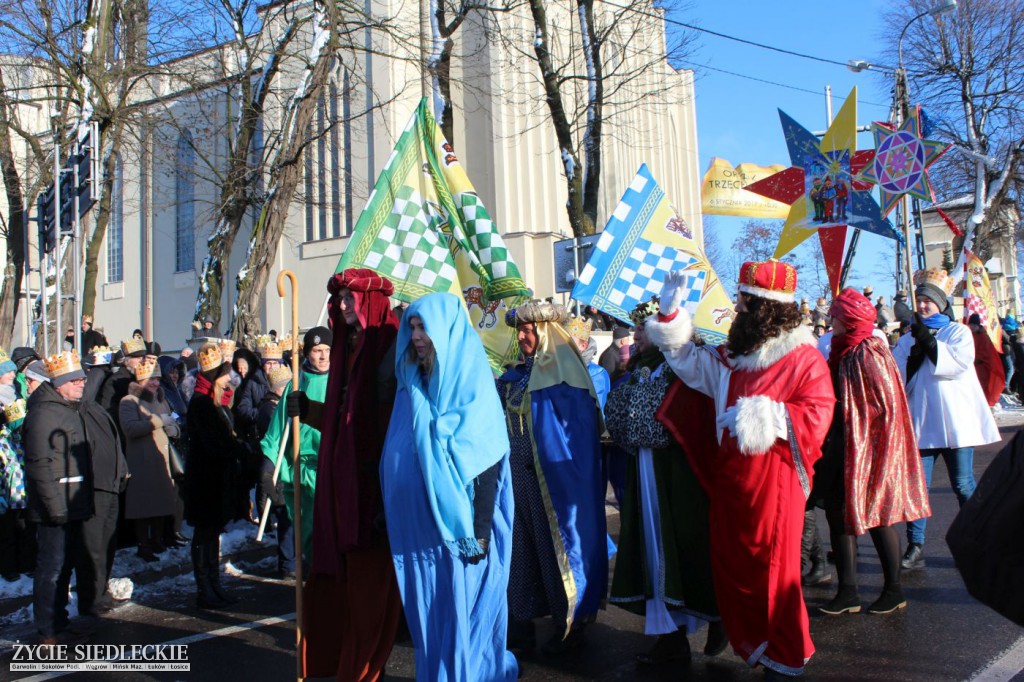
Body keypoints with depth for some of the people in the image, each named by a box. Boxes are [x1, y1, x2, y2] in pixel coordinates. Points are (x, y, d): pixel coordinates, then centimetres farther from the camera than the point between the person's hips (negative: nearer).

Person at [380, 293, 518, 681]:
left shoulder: (472, 388, -8)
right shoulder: (412, 386, 8)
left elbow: (487, 465, -11)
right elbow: (395, 460, 12)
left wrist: (479, 533, -15)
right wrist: (390, 514, 8)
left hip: (457, 529, -5)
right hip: (417, 527, 5)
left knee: (462, 611, 4)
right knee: (427, 614, 12)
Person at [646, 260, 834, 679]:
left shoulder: (803, 358, -8)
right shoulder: (732, 356, 11)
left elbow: (816, 417, -15)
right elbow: (691, 363, 18)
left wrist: (761, 417, -19)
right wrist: (671, 314, 11)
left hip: (774, 479, -6)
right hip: (730, 475, 6)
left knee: (773, 566, 3)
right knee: (731, 563, 11)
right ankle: (750, 644, 30)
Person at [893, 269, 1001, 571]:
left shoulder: (958, 332, 6)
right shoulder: (908, 339, 13)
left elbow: (958, 364, -13)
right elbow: (898, 379, 3)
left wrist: (928, 343, -14)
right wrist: (915, 354, -10)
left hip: (955, 421, -2)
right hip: (921, 423, 2)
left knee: (963, 484, 4)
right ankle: (915, 547, 1)